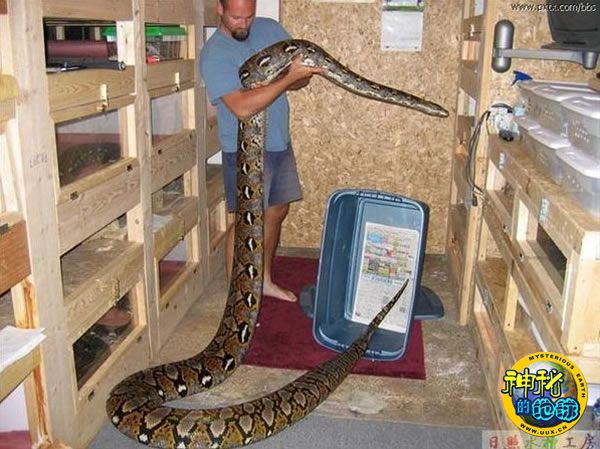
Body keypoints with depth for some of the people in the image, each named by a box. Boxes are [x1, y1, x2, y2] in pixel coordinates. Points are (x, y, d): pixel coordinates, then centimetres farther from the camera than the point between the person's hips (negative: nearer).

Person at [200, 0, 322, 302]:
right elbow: (243, 107, -29)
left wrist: (303, 73, -19)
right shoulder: (214, 54, -17)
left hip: (280, 143, 7)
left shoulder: (269, 29, 3)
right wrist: (289, 77, -30)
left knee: (277, 212, 16)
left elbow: (304, 67, 5)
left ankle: (265, 280, 34)